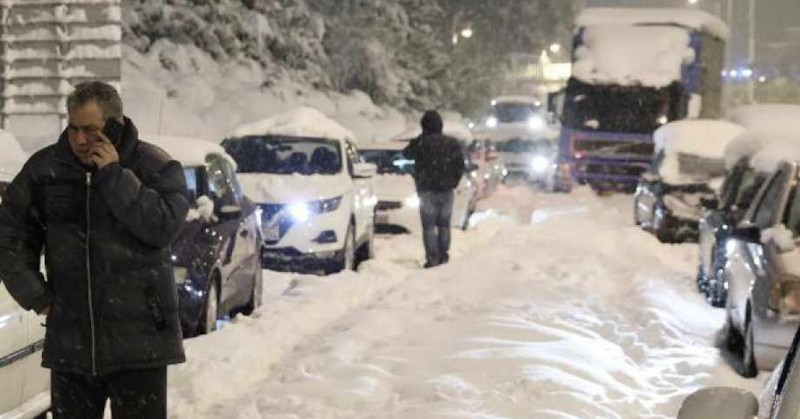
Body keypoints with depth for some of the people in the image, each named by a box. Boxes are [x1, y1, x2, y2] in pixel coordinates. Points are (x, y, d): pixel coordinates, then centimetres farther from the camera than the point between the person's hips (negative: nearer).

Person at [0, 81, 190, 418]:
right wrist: (37, 297, 2)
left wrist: (115, 175, -18)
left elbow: (163, 227, -19)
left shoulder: (154, 166, -4)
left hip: (138, 341, -3)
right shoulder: (44, 169, 4)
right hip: (69, 342, 3)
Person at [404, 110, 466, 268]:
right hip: (447, 190, 4)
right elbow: (461, 167, 7)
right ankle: (443, 255, 15)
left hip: (428, 191, -4)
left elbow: (407, 153, 5)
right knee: (444, 225, 15)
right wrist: (453, 183, 14)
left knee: (429, 226, -1)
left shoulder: (421, 143, -12)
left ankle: (432, 258, -5)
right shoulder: (453, 144, 4)